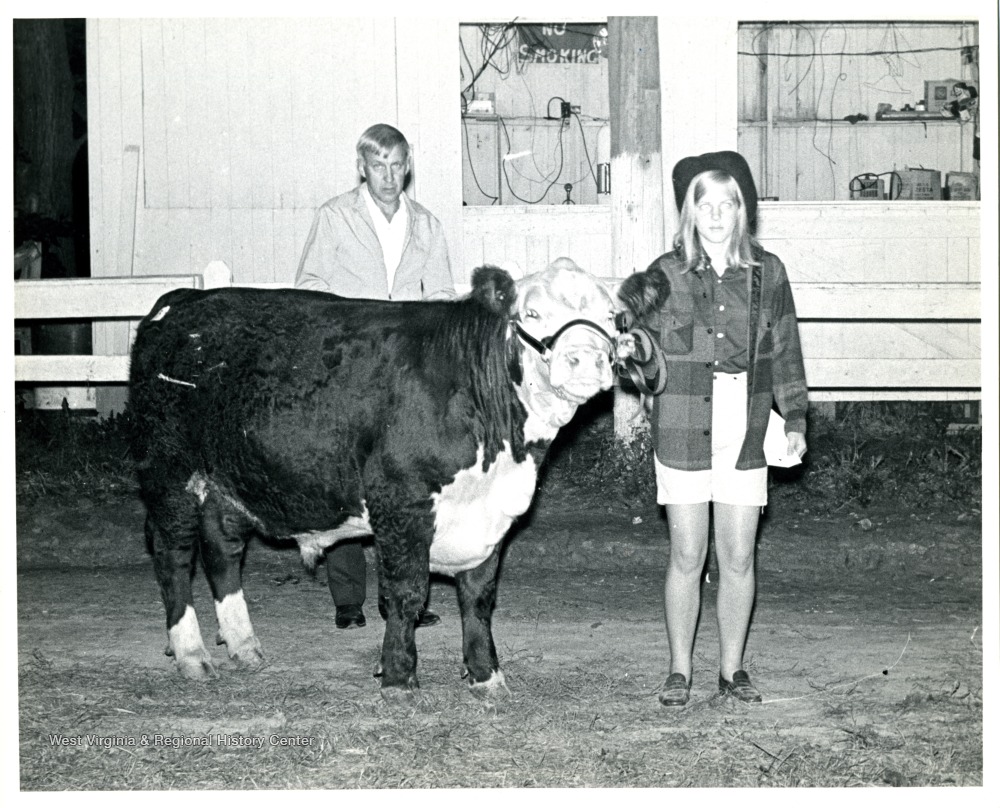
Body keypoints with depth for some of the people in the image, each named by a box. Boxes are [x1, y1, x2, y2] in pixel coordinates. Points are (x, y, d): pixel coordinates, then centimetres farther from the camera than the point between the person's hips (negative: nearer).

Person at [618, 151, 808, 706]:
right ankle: (679, 671, 16)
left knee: (739, 560, 6)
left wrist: (795, 417, 10)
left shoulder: (766, 272, 5)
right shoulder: (666, 275, -2)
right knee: (687, 557, 3)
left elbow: (785, 348, 12)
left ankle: (733, 669, 20)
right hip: (683, 433, -2)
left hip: (745, 435, 2)